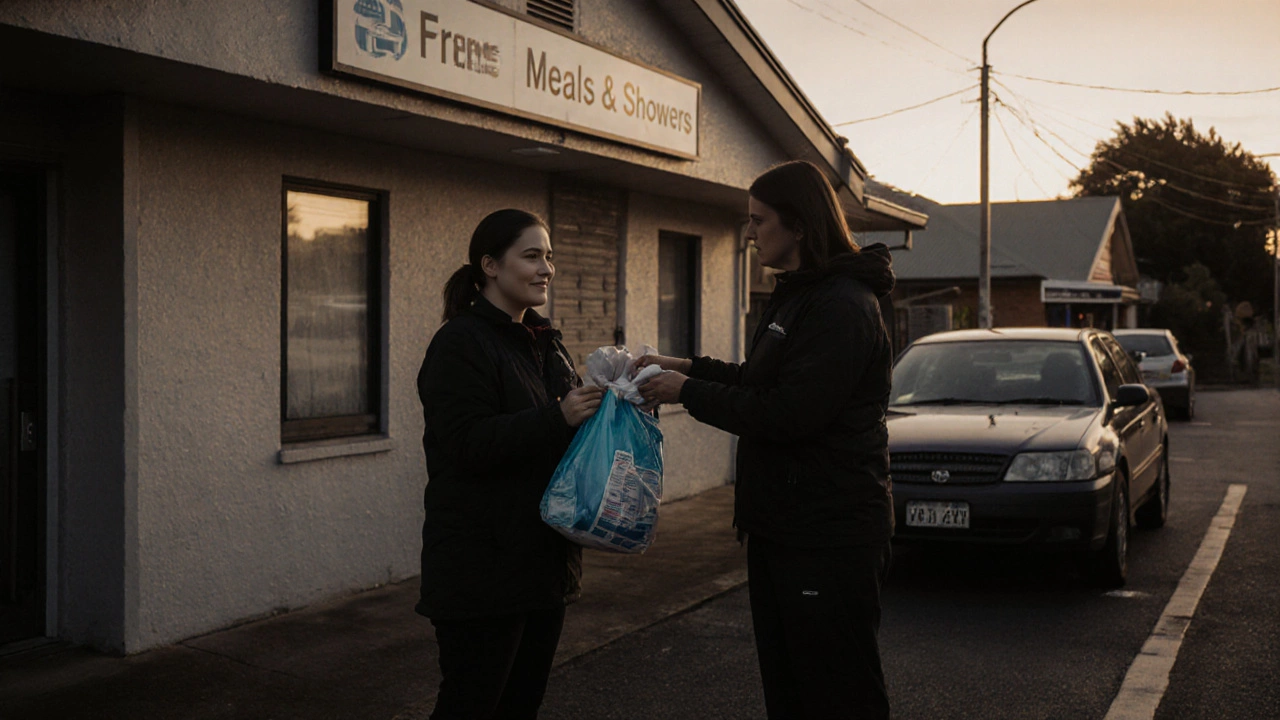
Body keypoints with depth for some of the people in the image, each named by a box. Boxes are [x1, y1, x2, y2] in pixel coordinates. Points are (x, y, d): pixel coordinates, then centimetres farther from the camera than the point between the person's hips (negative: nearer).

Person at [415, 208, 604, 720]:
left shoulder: (544, 342, 15)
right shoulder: (460, 344, -11)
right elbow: (469, 444, -21)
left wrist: (600, 407, 5)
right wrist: (558, 419, -27)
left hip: (543, 558, 8)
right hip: (483, 566, -8)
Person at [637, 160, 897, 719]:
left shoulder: (842, 306, -18)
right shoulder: (795, 297, 15)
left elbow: (788, 414, -24)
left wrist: (689, 392, -14)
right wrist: (686, 367, 12)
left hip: (830, 538, -10)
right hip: (780, 527, 10)